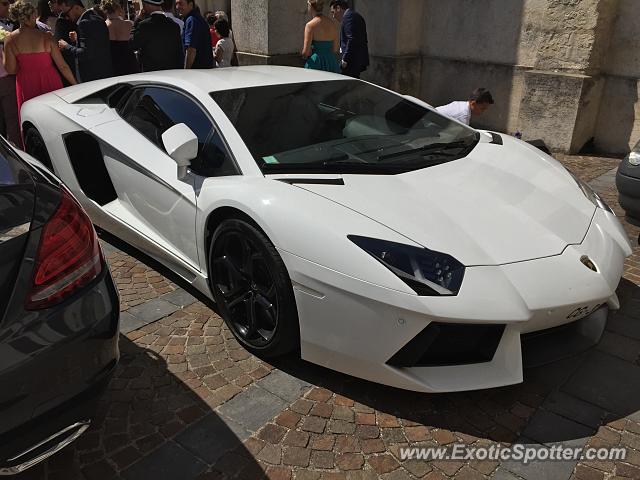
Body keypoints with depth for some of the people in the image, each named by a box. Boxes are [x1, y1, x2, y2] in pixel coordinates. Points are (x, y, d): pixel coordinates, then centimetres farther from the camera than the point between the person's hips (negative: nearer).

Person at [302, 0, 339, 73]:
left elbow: (306, 52, -13)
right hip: (332, 62, 5)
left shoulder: (310, 25, -10)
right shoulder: (332, 23, 6)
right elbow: (335, 49, 9)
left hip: (315, 63, -5)